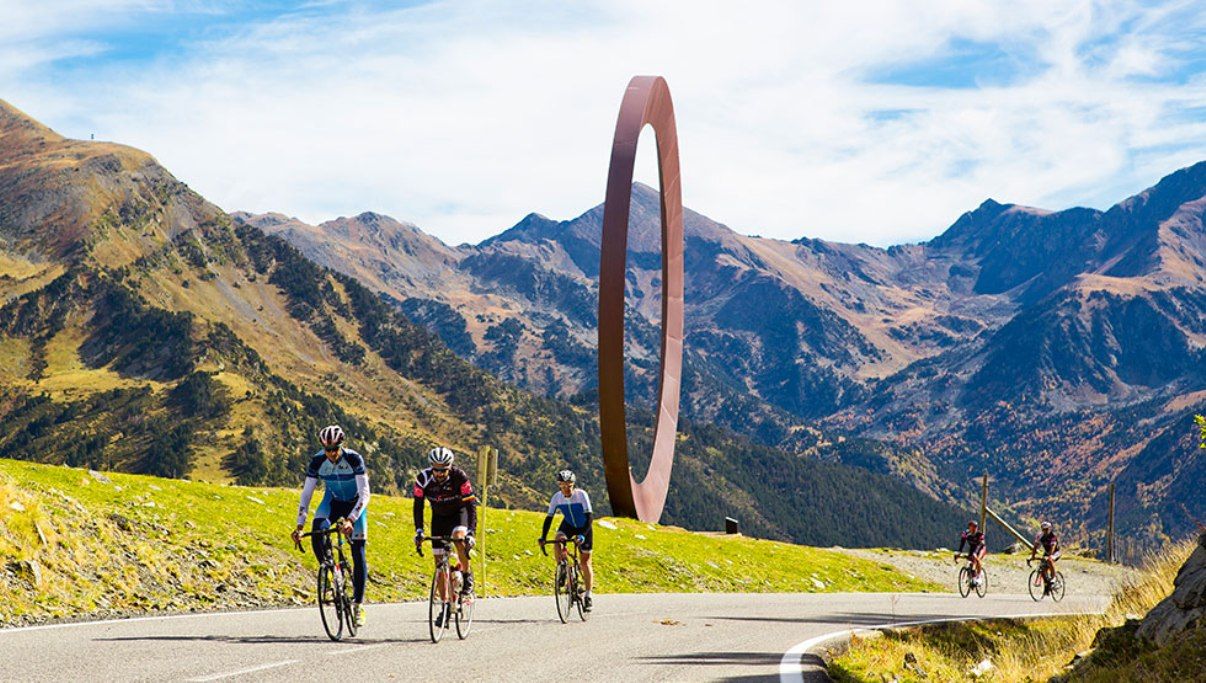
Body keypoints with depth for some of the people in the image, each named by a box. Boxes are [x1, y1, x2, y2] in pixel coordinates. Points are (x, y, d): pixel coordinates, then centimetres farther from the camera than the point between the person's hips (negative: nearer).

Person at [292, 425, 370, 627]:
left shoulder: (354, 459, -29)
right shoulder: (318, 461, -21)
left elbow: (364, 494, -32)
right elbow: (306, 493, -17)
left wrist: (350, 520, -45)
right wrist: (299, 525, -26)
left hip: (355, 504, -2)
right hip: (332, 501, 2)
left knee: (358, 553, -9)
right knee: (316, 533, -28)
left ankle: (359, 605, -1)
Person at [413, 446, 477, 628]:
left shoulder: (460, 477, -30)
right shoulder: (423, 479, -24)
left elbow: (471, 505, -30)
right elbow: (418, 505, -18)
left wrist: (471, 532, -40)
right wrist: (418, 530, -29)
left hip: (459, 512, -3)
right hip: (439, 516, 3)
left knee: (459, 537, -35)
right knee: (439, 561, -2)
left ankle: (467, 575, -10)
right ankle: (445, 606, 5)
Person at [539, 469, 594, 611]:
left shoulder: (581, 495, -30)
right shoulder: (557, 497, -21)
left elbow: (589, 516, -33)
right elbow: (549, 517, -18)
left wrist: (582, 535, -45)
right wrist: (543, 537, -30)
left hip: (584, 527, -3)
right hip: (568, 524, 3)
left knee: (585, 562, -2)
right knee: (558, 541, -31)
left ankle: (588, 596, 8)